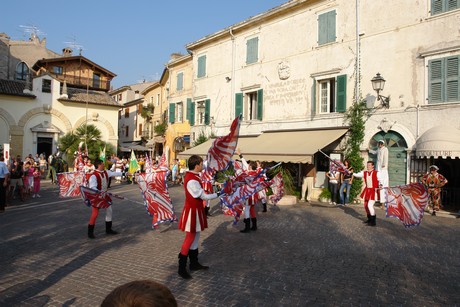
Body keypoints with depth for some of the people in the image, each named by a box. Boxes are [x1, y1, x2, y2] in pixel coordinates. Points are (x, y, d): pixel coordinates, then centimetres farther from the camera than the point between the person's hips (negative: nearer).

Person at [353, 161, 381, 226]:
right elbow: (357, 175, -2)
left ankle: (373, 221, -2)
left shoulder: (376, 173, -5)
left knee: (370, 205, -15)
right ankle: (369, 219, 33)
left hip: (373, 191, -6)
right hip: (367, 191, 6)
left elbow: (380, 181, -7)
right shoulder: (364, 173, 7)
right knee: (366, 205, 14)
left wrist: (379, 186, -26)